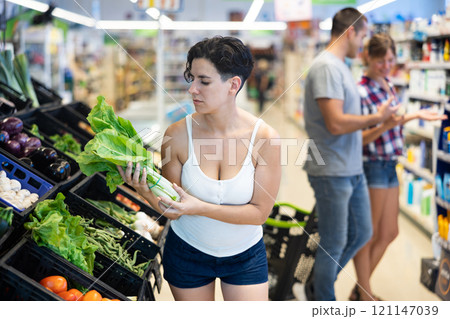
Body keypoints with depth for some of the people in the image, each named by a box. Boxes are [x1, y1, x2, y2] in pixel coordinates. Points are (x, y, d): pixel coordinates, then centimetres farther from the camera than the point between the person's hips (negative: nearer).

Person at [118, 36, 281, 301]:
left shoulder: (265, 138, -20)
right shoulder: (178, 135, -16)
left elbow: (259, 212, -17)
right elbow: (172, 210, -11)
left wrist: (200, 207, -28)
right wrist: (147, 192, -32)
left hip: (245, 255, -1)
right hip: (188, 251, 1)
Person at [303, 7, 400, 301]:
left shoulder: (341, 67, 12)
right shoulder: (327, 67, -18)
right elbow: (336, 123, -25)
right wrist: (377, 117, -14)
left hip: (353, 170, 10)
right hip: (332, 173, -10)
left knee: (361, 233, 20)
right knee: (334, 244, 4)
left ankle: (319, 283, 35)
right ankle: (325, 302, 23)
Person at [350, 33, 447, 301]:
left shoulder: (388, 85, 9)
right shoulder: (362, 91, -18)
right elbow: (360, 138, -20)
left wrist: (415, 116, 11)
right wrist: (385, 125, -34)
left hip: (390, 166, 9)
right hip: (372, 166, -9)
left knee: (389, 233, 15)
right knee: (367, 237, 3)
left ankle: (361, 289, 28)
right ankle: (365, 297, 16)